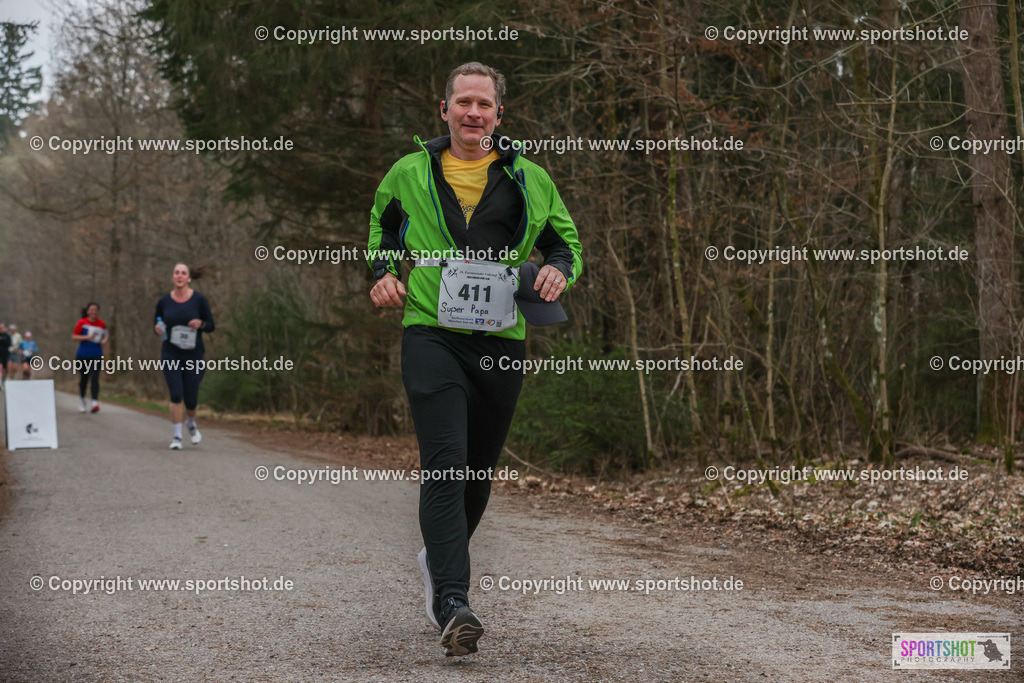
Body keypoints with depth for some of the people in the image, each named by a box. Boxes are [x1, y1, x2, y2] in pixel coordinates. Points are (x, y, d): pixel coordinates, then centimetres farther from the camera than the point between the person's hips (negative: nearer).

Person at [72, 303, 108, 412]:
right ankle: (83, 402, 29)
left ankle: (95, 403, -23)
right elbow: (74, 336, -2)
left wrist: (105, 340, 1)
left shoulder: (101, 324, 5)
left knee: (94, 378, -14)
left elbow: (106, 334, 22)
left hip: (96, 356, 0)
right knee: (83, 379, 10)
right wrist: (87, 337, -15)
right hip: (82, 355, 0)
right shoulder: (82, 323, -2)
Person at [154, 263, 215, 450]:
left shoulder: (199, 299, -3)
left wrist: (200, 323, -19)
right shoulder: (164, 301, 1)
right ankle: (176, 436, 0)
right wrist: (157, 329, -10)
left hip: (193, 354, 0)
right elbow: (156, 324, 13)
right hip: (170, 355, 0)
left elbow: (211, 326, 2)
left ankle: (191, 424, 36)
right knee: (176, 395, -11)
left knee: (191, 399, 3)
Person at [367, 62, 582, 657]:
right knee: (446, 463, -17)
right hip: (431, 334, -2)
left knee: (479, 469, 13)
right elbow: (382, 230, 26)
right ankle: (453, 601, -22)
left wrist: (559, 270, -4)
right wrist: (383, 272, 5)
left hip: (501, 339, 2)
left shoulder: (528, 179, 10)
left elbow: (568, 242, 19)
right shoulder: (410, 174, 10)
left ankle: (439, 559, 39)